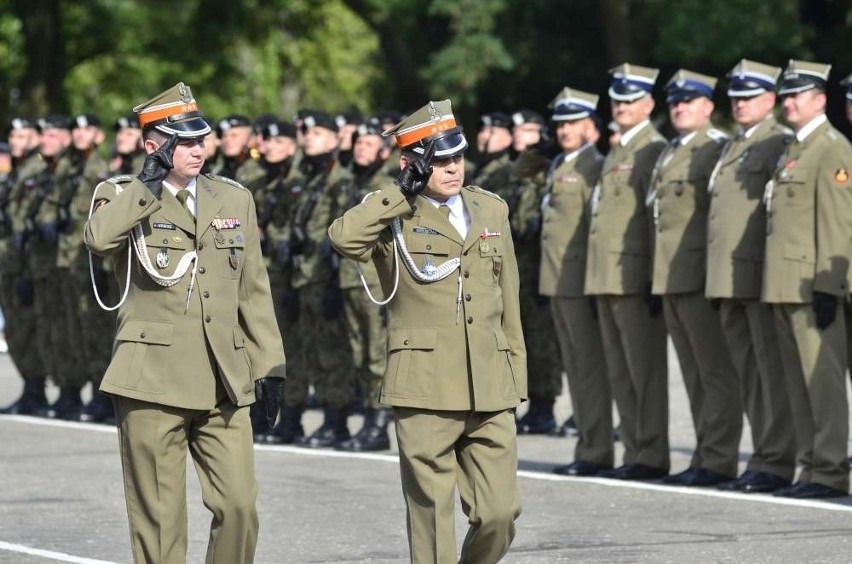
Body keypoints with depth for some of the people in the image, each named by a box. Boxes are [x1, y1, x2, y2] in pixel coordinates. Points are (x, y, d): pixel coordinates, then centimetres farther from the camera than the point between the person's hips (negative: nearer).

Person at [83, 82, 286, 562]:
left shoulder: (235, 199, 14)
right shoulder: (123, 196, 4)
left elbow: (254, 292, 16)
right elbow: (100, 238, -21)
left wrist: (270, 366, 11)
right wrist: (150, 180, -13)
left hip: (224, 384, 3)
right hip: (153, 378, -3)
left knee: (240, 508, -4)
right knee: (159, 519, -1)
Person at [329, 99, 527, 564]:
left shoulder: (491, 210, 15)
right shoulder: (394, 218, 0)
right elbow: (343, 237, -23)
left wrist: (515, 376, 17)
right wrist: (402, 191, -15)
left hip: (490, 390, 4)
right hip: (426, 388, -4)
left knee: (500, 514, 1)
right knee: (433, 520, -1)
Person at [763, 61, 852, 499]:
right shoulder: (792, 151, 20)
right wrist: (775, 283, 18)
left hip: (811, 283, -9)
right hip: (784, 283, 9)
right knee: (798, 380, 10)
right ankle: (812, 467, 14)